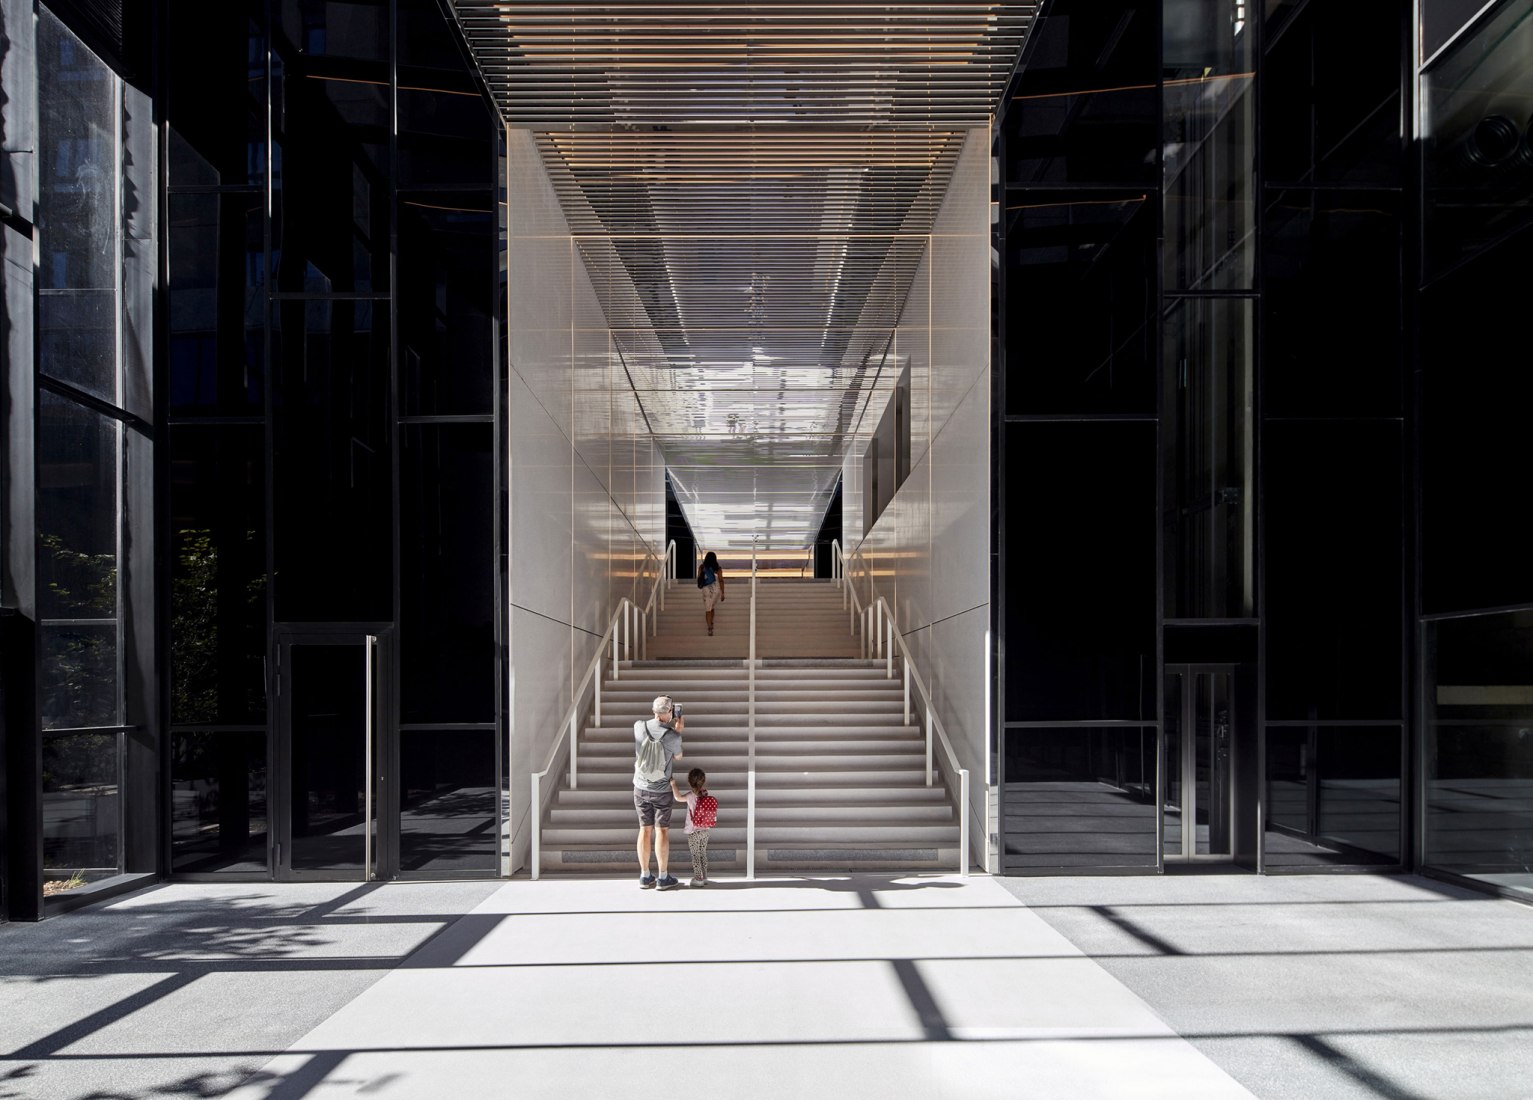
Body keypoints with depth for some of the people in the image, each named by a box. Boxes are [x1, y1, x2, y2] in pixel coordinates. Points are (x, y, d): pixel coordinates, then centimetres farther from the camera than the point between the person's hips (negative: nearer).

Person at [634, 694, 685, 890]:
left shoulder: (639, 727, -10)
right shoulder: (673, 737, -17)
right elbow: (678, 757, 3)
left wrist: (671, 728, 19)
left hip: (641, 788, 3)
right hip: (661, 791, -3)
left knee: (645, 830, 10)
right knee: (662, 831, 4)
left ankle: (645, 876, 16)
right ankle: (663, 878, 8)